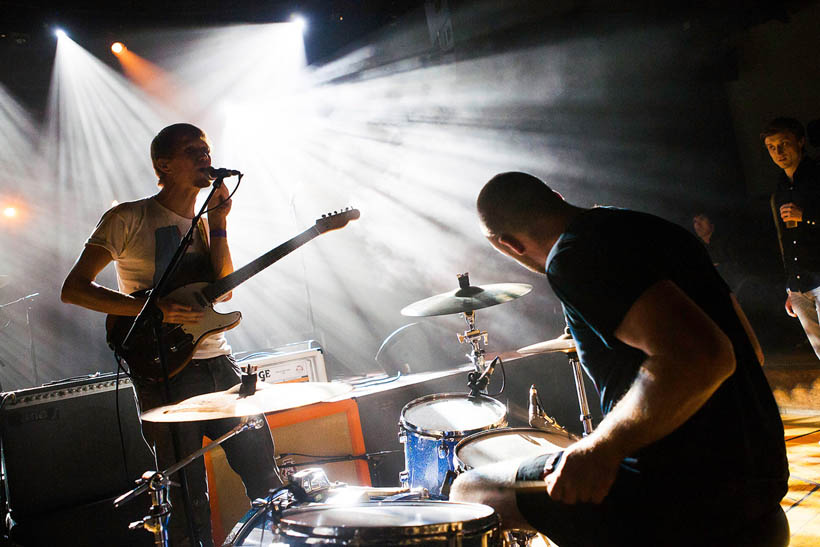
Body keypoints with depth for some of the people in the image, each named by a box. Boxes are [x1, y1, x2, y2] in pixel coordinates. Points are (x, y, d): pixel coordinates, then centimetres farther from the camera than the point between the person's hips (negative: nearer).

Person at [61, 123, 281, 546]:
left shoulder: (205, 223, 14)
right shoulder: (129, 219, -4)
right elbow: (73, 289, -8)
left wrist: (217, 223, -6)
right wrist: (153, 309, -19)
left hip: (220, 363, 6)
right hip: (166, 369, -6)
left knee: (263, 469, 11)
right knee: (189, 499, 0)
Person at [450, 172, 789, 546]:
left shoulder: (574, 255, -14)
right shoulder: (652, 227, 13)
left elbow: (704, 358, -28)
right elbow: (750, 352, 16)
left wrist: (602, 448, -18)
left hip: (682, 490, -9)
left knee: (468, 491, 2)